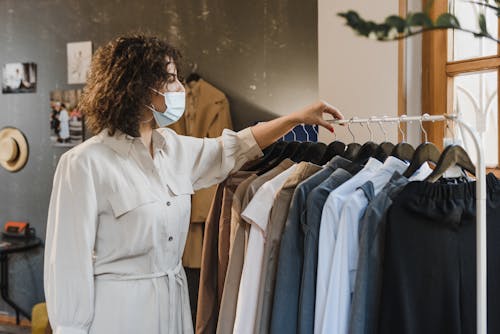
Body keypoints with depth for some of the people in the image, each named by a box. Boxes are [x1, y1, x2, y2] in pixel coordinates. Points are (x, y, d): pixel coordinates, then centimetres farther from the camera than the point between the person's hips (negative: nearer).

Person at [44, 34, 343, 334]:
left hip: (174, 302, 7)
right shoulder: (85, 164, -17)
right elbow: (69, 264, -15)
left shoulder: (174, 148, 4)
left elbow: (231, 150, 20)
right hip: (119, 310, -7)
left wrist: (298, 117, 18)